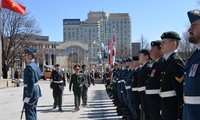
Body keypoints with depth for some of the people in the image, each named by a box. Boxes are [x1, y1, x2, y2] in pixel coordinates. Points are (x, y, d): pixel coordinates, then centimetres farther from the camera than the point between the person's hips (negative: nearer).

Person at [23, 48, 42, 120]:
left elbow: (31, 82, -24)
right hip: (36, 89, 10)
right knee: (33, 111, 21)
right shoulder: (35, 65, 10)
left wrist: (28, 96, -23)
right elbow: (39, 75, 19)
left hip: (31, 90, -10)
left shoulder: (29, 66, -19)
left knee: (29, 113, -5)